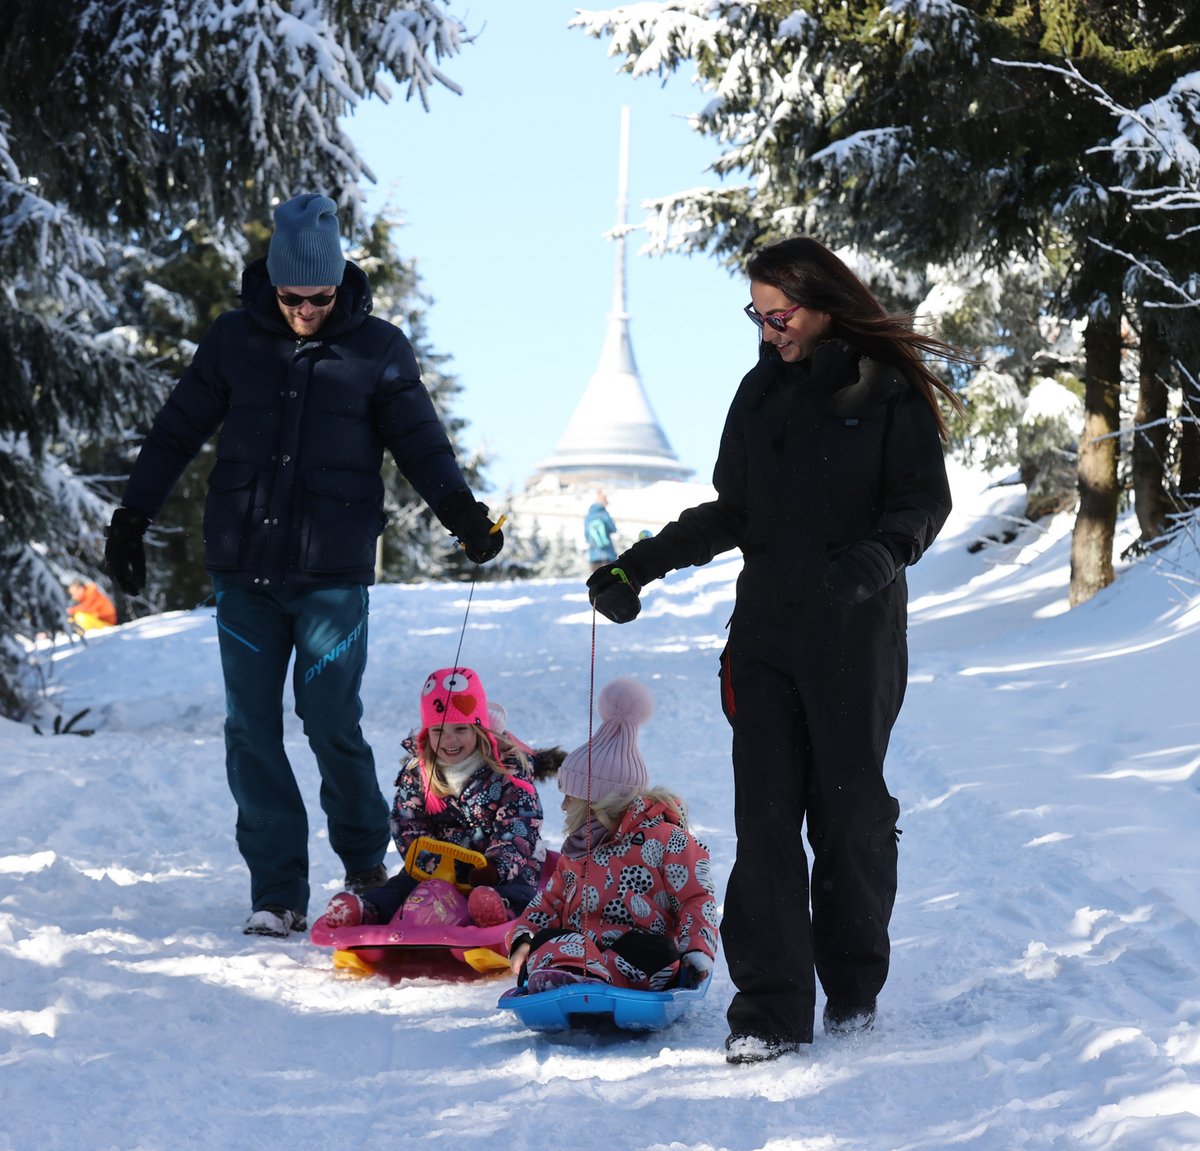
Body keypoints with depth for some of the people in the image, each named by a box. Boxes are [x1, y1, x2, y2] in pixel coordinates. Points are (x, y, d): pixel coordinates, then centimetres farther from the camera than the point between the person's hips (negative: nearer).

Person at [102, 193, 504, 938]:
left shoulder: (378, 350, 2)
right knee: (252, 729, 1)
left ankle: (367, 868, 18)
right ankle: (277, 892, 9)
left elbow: (420, 442, 1)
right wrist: (131, 519, 11)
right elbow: (177, 432, 12)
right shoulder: (236, 340, 6)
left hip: (333, 574, -2)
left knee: (331, 724, -4)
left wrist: (462, 512, -14)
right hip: (245, 569, 2)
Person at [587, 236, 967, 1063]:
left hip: (857, 636, -4)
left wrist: (885, 551, -26)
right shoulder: (762, 391, 13)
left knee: (850, 808, 4)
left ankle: (855, 987, 21)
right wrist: (640, 566, 10)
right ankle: (771, 1009, -7)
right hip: (766, 630, 4)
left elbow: (926, 500, -5)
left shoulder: (889, 391, -2)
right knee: (764, 815, -5)